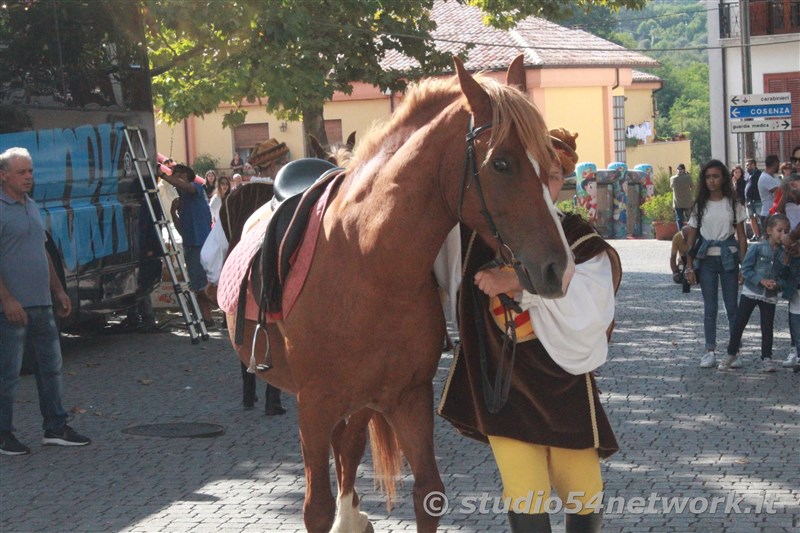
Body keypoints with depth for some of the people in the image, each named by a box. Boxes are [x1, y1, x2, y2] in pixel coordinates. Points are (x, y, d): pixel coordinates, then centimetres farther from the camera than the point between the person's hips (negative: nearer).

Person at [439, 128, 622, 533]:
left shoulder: (578, 239, -7)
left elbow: (587, 309, -22)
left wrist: (520, 282, -28)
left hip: (563, 385, 0)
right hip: (501, 384, 0)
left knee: (586, 499, 7)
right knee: (525, 499, -7)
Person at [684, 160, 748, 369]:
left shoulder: (732, 204, 3)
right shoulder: (700, 205, 4)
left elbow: (741, 237, 4)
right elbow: (691, 238, 5)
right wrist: (689, 267, 0)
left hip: (728, 258, -1)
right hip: (706, 259, 1)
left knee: (732, 305, 3)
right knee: (710, 307, 1)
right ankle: (710, 351, 3)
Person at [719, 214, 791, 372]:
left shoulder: (784, 254, 3)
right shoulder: (758, 248, -8)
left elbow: (786, 279, 7)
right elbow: (746, 269, -10)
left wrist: (778, 284, -14)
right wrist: (761, 280, -19)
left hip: (770, 296, 3)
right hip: (750, 292, -2)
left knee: (767, 328, 4)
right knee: (739, 324, 1)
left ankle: (766, 358, 14)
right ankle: (731, 354, 13)